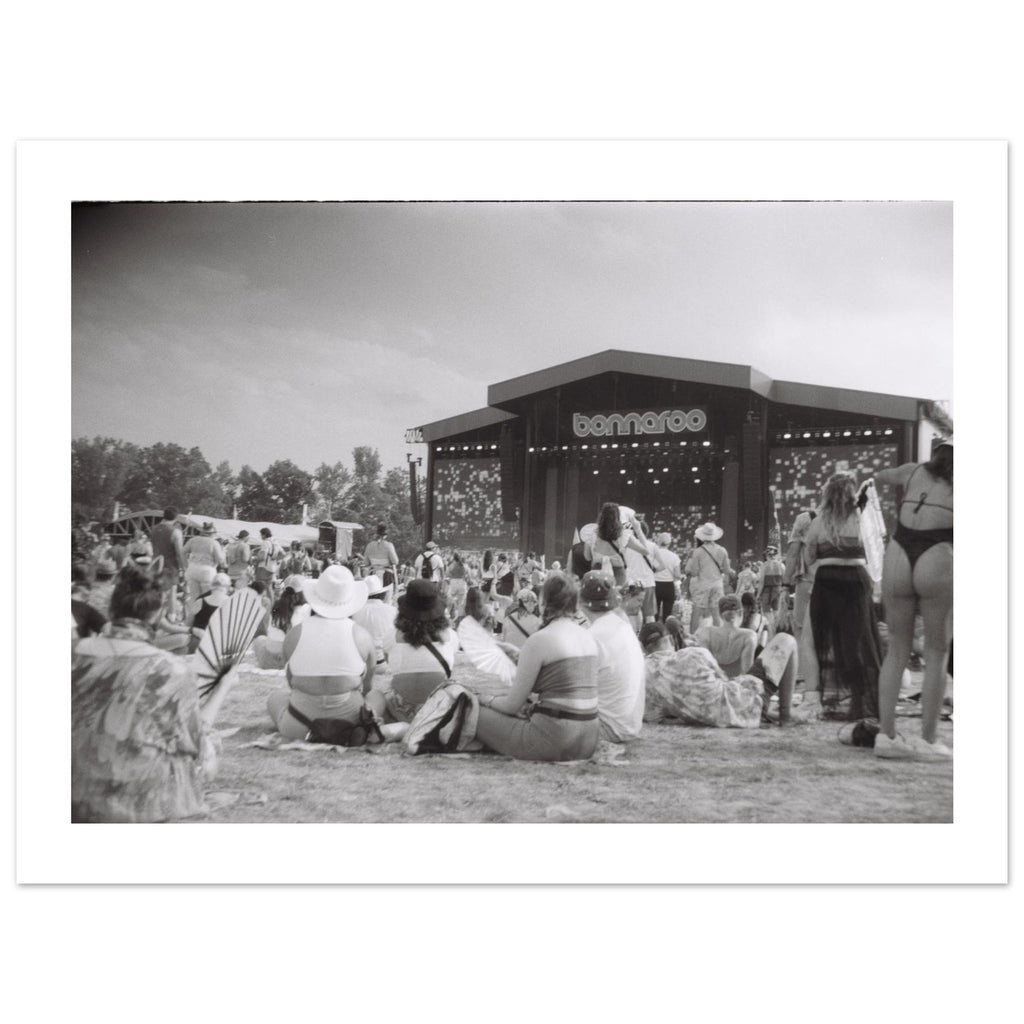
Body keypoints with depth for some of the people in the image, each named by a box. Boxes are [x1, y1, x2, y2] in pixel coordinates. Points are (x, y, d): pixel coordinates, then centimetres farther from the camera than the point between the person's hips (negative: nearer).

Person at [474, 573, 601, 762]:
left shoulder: (539, 640, -12)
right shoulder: (588, 636, 10)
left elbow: (513, 705, -7)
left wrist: (489, 700, 15)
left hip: (553, 742, -8)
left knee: (478, 714, 3)